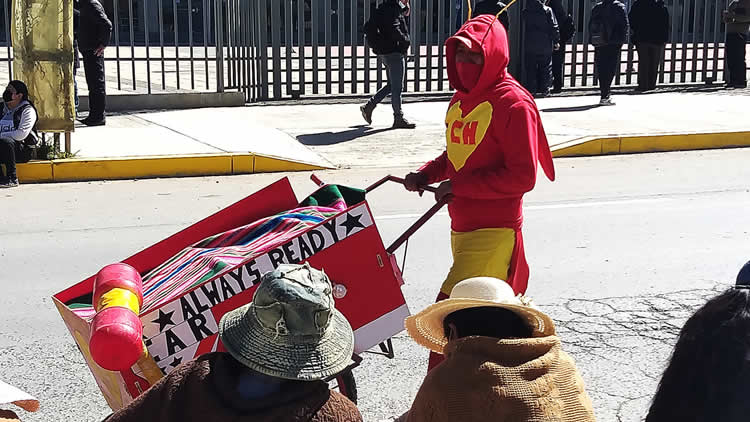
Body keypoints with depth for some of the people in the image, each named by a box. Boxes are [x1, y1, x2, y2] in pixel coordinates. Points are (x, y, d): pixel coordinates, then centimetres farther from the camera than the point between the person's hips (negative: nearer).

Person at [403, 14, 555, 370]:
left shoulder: (513, 104, -14)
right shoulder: (461, 100, 12)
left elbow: (523, 176, -18)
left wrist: (460, 186, -19)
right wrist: (426, 174, 5)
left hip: (494, 232, -9)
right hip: (462, 227, 9)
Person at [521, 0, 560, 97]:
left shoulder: (525, 12, 0)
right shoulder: (547, 10, -6)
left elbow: (523, 28, 8)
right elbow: (554, 27, -5)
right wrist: (556, 41, 1)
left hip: (529, 46, 1)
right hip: (545, 46, -1)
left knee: (530, 68, 7)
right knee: (545, 68, 8)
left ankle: (531, 90, 4)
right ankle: (544, 90, 7)